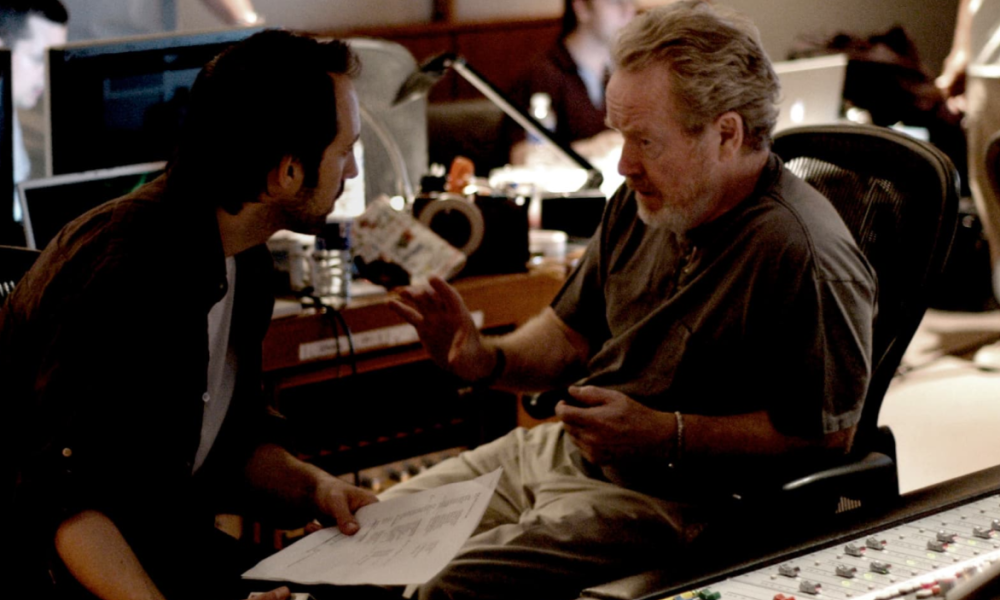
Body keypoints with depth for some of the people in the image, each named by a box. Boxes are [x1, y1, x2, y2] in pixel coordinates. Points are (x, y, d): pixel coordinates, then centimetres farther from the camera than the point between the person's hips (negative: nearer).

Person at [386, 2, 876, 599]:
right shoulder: (644, 204, 6)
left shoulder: (803, 255, -21)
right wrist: (485, 358, -5)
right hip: (558, 448, 9)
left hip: (670, 497, -9)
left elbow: (828, 434, -19)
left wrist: (666, 435, -22)